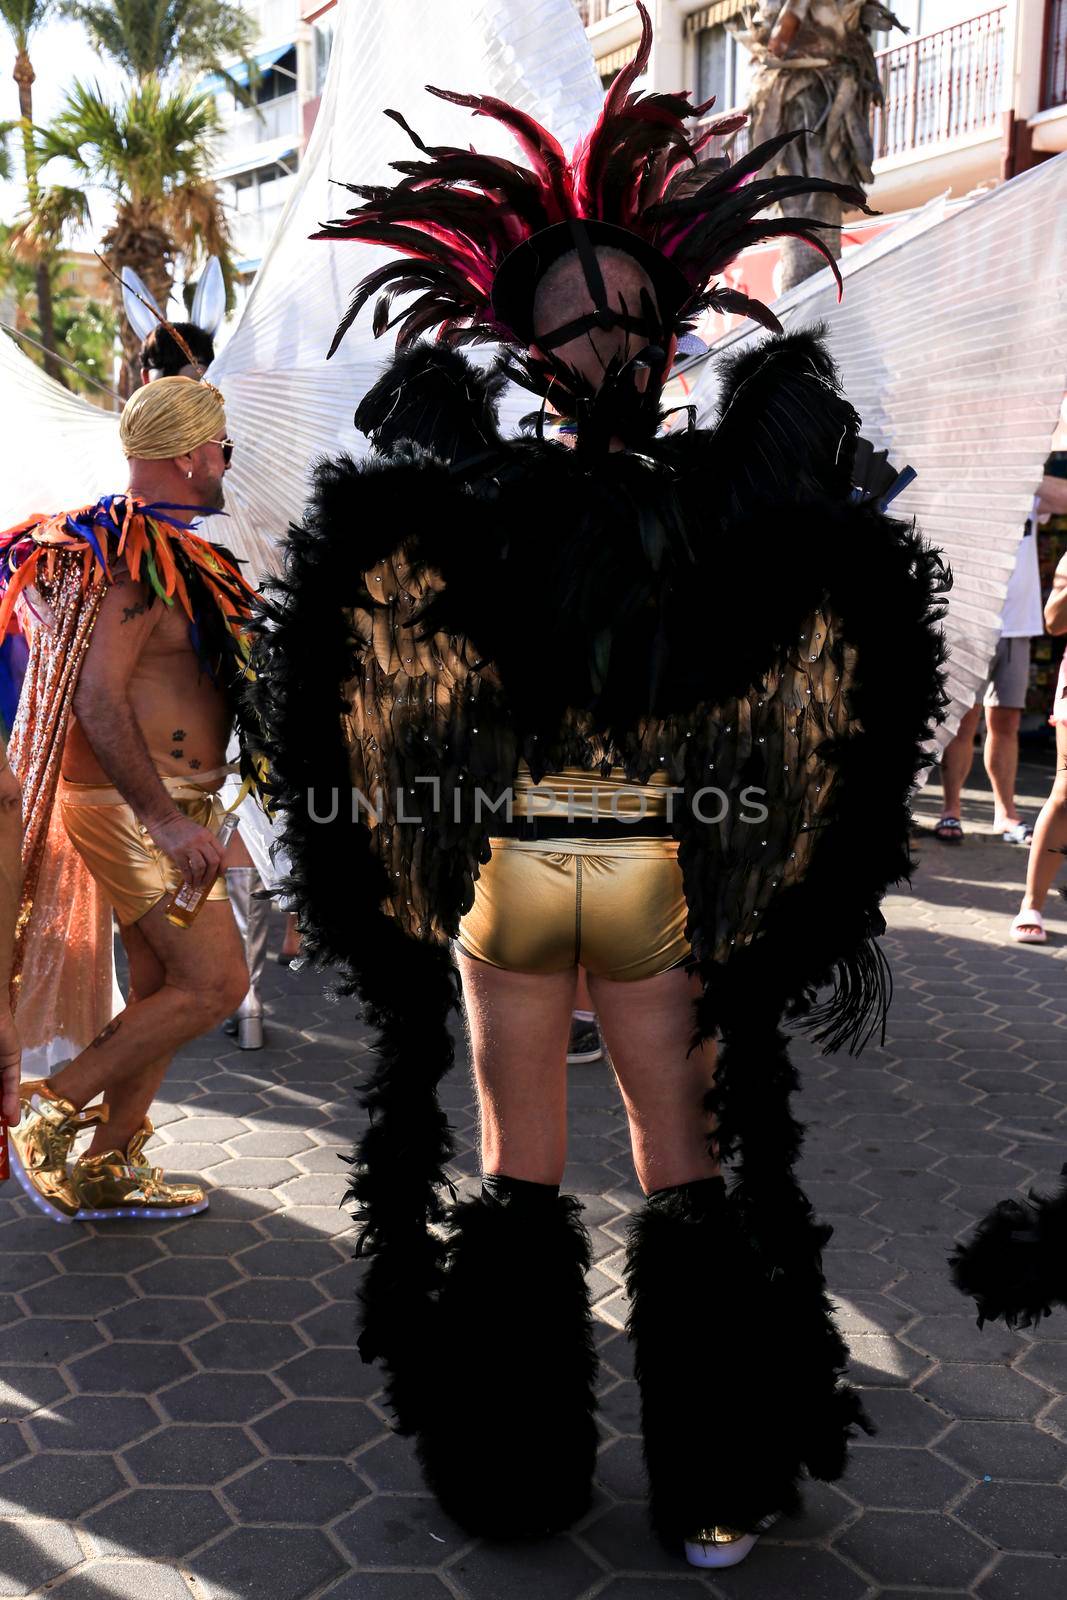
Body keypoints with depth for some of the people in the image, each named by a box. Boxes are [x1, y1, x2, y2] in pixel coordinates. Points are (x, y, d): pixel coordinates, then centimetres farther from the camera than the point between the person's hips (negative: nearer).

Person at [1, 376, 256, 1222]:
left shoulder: (163, 551, 14)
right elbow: (98, 699, -25)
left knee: (163, 988, 12)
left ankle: (109, 1168, 23)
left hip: (165, 803, 10)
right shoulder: (139, 558, -17)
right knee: (215, 984, -9)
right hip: (135, 806, -10)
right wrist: (165, 820, -30)